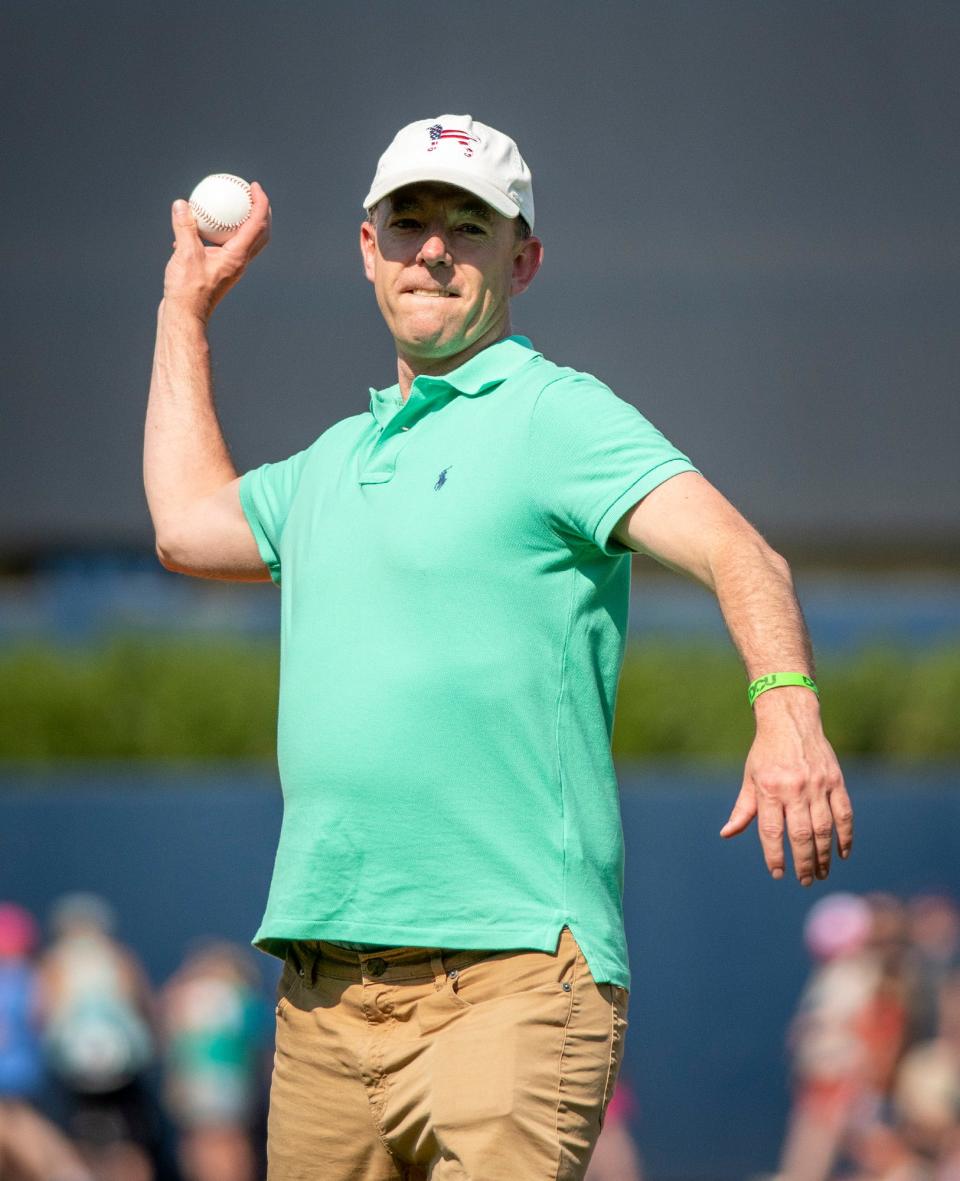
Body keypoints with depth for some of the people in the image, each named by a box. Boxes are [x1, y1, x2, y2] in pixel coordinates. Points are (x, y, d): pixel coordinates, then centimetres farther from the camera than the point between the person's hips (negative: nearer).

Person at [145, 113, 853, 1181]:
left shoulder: (556, 414, -2)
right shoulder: (341, 455, 22)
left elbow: (736, 553, -16)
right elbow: (189, 522, 41)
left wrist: (786, 709, -35)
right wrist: (187, 307, 45)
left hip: (511, 974, -7)